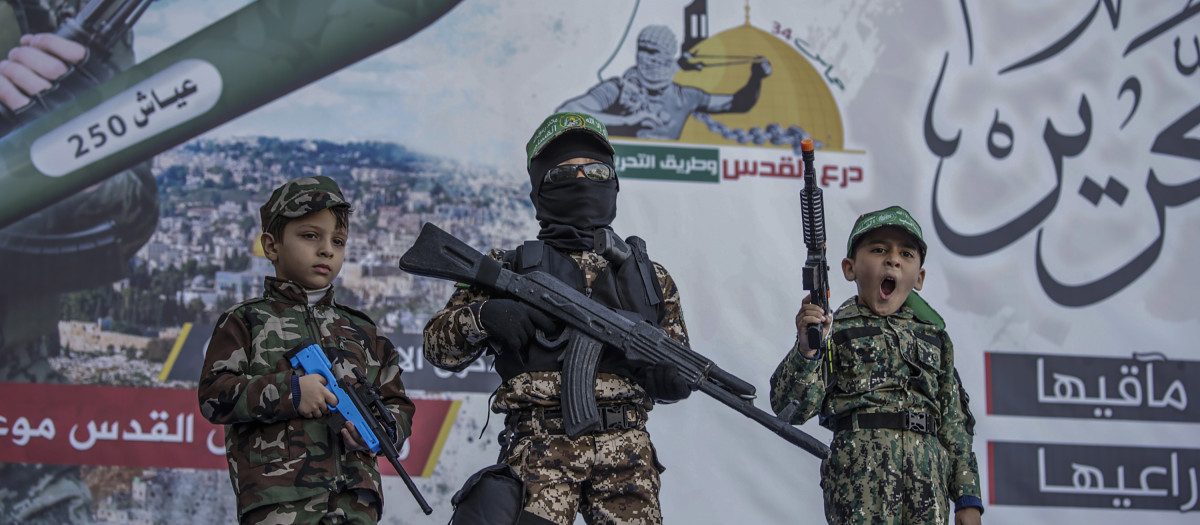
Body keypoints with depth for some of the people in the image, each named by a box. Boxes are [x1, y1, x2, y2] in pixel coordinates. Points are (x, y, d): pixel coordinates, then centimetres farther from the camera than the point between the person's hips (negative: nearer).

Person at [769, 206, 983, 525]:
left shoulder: (934, 336, 19)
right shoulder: (835, 330, 6)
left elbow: (955, 420, 18)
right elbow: (792, 408, -4)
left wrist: (968, 498, 12)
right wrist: (807, 348, -21)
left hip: (928, 479, 4)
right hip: (862, 473, -4)